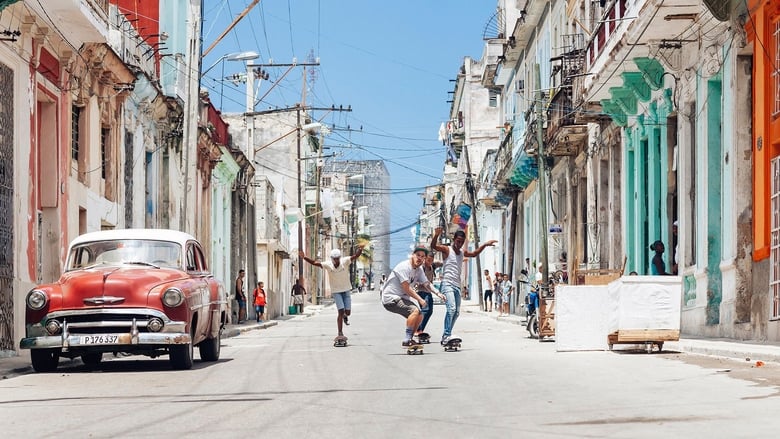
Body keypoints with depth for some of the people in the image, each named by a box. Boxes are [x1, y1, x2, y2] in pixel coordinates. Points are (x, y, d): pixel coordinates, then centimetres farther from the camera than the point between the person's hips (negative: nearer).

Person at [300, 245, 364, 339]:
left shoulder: (345, 262, -12)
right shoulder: (328, 265, -12)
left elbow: (355, 256, -22)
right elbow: (314, 263, -15)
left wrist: (360, 249, -42)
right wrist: (305, 257, -28)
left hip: (346, 290, 2)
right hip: (336, 291, -2)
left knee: (348, 312, 1)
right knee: (341, 311, -13)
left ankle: (345, 316, 40)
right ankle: (340, 333, -6)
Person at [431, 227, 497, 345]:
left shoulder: (462, 253, 19)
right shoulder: (447, 250, -2)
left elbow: (474, 253, 34)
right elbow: (433, 246, -18)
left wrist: (485, 245, 27)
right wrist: (436, 235, -36)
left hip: (457, 285, 8)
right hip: (447, 284, -8)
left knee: (456, 312, 8)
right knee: (451, 309, -23)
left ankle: (446, 336, 17)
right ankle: (447, 335, -27)